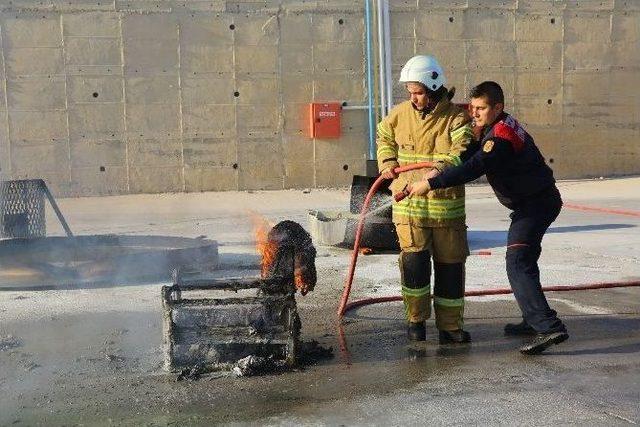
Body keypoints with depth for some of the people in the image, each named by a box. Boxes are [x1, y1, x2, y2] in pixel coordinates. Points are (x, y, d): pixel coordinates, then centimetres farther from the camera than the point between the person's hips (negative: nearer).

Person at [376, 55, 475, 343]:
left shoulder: (456, 118, -6)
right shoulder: (400, 114, 5)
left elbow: (461, 155, -20)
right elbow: (384, 137, 25)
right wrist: (387, 163, 8)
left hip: (446, 205, -1)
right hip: (408, 204, 1)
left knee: (450, 264, 6)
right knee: (414, 260, -8)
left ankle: (450, 326, 22)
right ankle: (415, 319, 14)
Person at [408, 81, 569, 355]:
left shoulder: (501, 136, -23)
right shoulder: (496, 128, 11)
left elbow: (473, 168, -32)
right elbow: (470, 155, 8)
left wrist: (430, 183, -32)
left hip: (536, 204, -11)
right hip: (533, 202, 11)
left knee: (518, 264, -17)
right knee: (524, 261, 20)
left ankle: (549, 328, -22)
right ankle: (533, 321, 32)